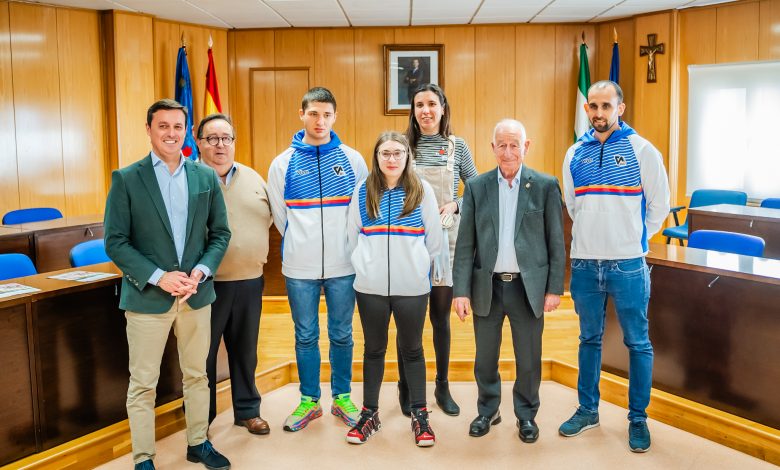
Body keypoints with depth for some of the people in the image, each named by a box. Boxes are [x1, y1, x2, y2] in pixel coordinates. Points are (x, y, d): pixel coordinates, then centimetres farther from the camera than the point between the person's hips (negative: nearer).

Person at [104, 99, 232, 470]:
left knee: (197, 374, 15)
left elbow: (220, 233, 7)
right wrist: (159, 277, -16)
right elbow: (115, 242, -7)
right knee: (143, 384, 6)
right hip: (147, 296, -3)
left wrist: (200, 272, -9)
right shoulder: (126, 179, -5)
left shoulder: (206, 177, 4)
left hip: (197, 294, 3)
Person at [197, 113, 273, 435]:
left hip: (250, 280, 5)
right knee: (203, 354, 7)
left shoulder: (253, 179, 10)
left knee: (245, 350, 16)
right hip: (206, 284, -4)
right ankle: (201, 419, 22)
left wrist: (256, 253, 10)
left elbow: (269, 216, 19)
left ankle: (247, 410, 30)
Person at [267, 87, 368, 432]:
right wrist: (300, 246, 7)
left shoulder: (352, 159, 1)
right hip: (299, 267, 0)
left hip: (343, 265, 0)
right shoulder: (283, 163, 1)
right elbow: (279, 216, 8)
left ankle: (342, 398, 26)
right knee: (305, 336, 10)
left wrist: (346, 246, 5)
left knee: (342, 335, 10)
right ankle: (309, 401, 25)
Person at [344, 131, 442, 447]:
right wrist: (366, 267, 8)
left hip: (412, 287, -1)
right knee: (373, 349, 12)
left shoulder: (422, 190, -1)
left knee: (412, 349, 9)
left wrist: (415, 267, 7)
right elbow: (353, 236, 8)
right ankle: (369, 414, 24)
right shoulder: (363, 191, 3)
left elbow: (433, 240, 4)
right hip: (370, 286, 1)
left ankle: (419, 415, 21)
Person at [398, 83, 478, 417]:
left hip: (445, 240, 0)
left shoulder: (458, 147, 2)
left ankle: (443, 387, 26)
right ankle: (406, 388, 21)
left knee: (441, 316, 10)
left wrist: (454, 205, -11)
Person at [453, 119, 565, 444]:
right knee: (485, 358, 13)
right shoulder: (476, 187, 2)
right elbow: (465, 244, 0)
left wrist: (554, 288, -3)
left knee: (529, 359, 10)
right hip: (487, 286, 1)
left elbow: (556, 242, 1)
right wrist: (461, 290, -5)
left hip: (528, 287, -1)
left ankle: (526, 414, 30)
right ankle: (487, 411, 33)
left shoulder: (546, 186, 0)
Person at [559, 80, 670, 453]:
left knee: (637, 342, 6)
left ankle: (638, 418, 20)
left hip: (627, 264, -3)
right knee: (589, 339, 15)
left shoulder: (641, 150, -4)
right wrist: (592, 235, 11)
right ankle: (588, 410, 28)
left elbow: (659, 204, 1)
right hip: (584, 263, 4)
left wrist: (634, 238, 2)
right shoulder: (575, 153, 7)